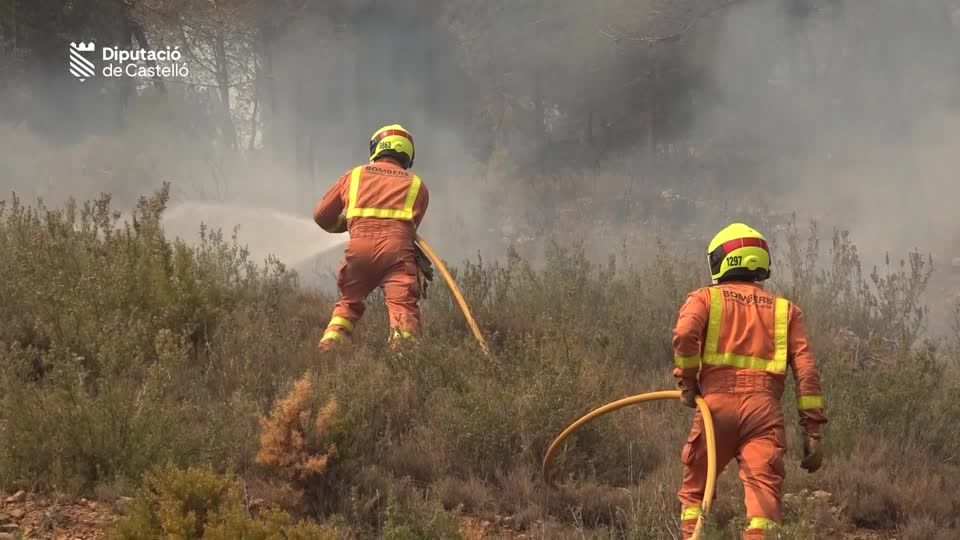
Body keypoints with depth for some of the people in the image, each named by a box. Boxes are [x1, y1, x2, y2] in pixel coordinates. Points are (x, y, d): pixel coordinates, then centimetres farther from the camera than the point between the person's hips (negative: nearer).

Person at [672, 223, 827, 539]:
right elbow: (806, 370, 9)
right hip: (765, 407, 1)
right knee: (764, 492, -10)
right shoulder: (785, 310, 20)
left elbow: (685, 334, -9)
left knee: (695, 490, 16)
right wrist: (812, 429, 8)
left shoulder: (705, 298, 14)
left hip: (718, 403, 0)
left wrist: (686, 380, 5)